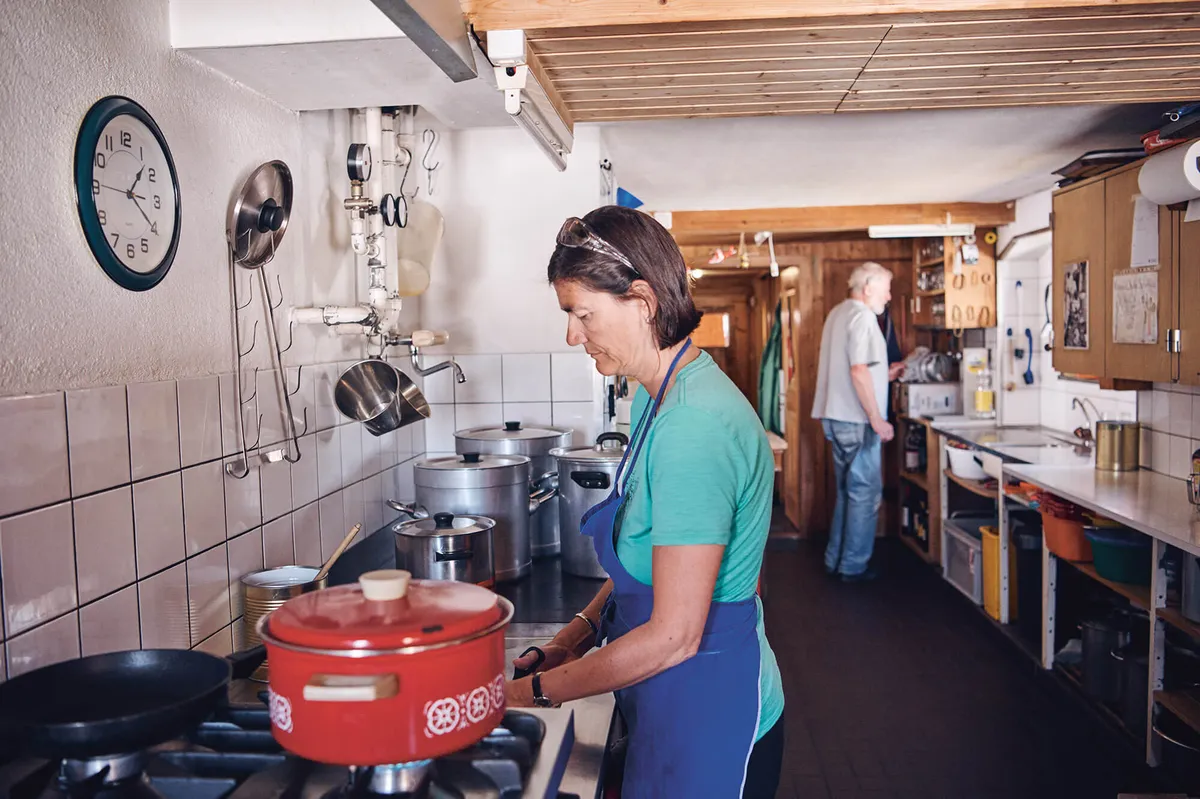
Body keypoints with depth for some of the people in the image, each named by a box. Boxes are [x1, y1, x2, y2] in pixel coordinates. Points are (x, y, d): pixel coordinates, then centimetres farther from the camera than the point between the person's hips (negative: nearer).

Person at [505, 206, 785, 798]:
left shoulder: (694, 426, -27)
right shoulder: (659, 400, 4)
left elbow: (674, 635, -25)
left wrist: (535, 691, -16)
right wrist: (576, 637, 1)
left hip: (709, 716, -9)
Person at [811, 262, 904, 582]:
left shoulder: (837, 313, 15)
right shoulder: (862, 317, -14)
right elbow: (858, 371, -22)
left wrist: (883, 374, 21)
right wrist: (877, 420, -20)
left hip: (837, 417, 10)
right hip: (857, 419, -9)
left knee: (847, 491, 17)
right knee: (865, 494, 0)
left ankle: (835, 560, 24)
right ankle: (854, 566, 7)